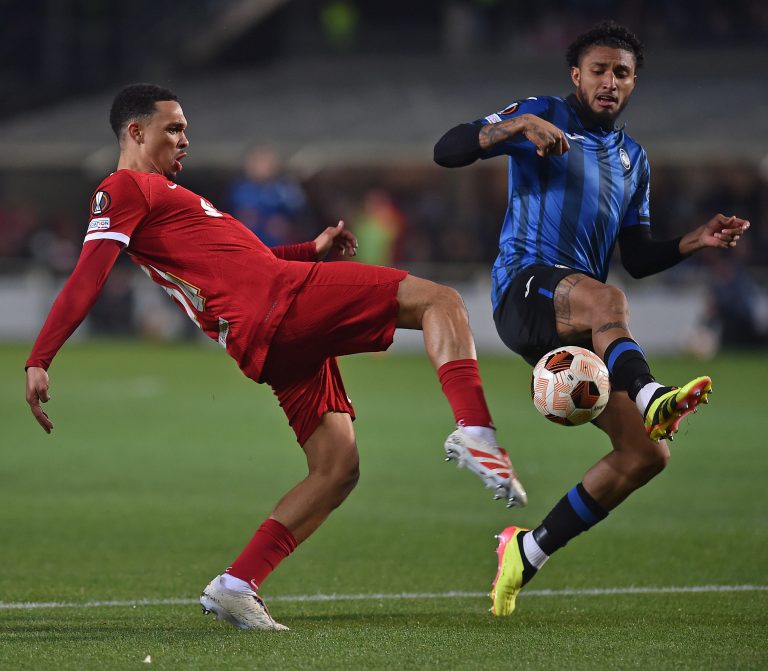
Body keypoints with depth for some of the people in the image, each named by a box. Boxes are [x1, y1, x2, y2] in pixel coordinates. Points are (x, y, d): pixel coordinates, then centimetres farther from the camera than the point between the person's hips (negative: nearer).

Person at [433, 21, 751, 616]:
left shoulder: (634, 159, 24)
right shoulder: (541, 116, 7)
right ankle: (649, 396, -70)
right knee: (608, 299, -41)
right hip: (526, 287, -7)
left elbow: (638, 258, 25)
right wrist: (518, 126, -20)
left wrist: (696, 241, 7)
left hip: (579, 331, 7)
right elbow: (446, 152, -4)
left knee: (646, 455, -6)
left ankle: (529, 551, 7)